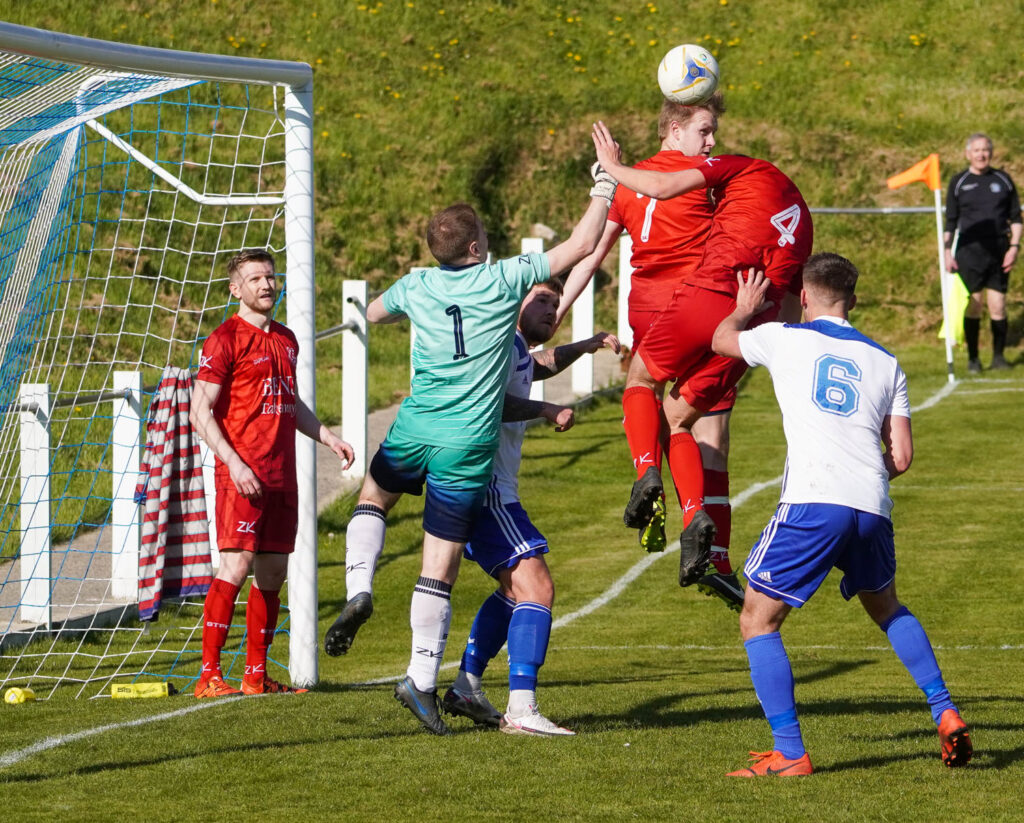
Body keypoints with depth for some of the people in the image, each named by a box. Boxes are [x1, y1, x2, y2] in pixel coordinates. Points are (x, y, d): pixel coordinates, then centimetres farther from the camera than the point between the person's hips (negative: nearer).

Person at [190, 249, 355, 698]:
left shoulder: (286, 339, 18)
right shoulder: (225, 339, -6)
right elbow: (199, 412, -10)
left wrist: (328, 437, 19)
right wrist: (234, 463, -18)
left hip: (281, 476, 7)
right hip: (241, 475, -7)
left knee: (273, 574, 7)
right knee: (237, 566, -14)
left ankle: (256, 675, 14)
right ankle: (208, 674, -12)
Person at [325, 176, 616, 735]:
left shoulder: (417, 287, 3)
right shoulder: (503, 280, -6)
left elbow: (373, 313, 26)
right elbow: (581, 245, 0)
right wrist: (605, 186, 12)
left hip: (414, 432, 3)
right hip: (468, 446, -3)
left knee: (374, 496, 32)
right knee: (440, 566, 1)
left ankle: (359, 590, 8)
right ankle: (422, 680, 2)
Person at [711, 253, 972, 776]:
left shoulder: (785, 339, 10)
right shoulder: (884, 362, 18)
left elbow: (721, 340, 31)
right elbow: (902, 457, 14)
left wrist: (744, 308, 52)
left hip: (812, 503, -5)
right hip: (873, 508, 5)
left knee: (758, 622, 7)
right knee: (886, 607, 31)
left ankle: (789, 754, -3)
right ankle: (945, 715, 21)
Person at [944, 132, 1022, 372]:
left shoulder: (1003, 180, 10)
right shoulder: (958, 182, 6)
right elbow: (950, 221, 8)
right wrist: (947, 251, 0)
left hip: (998, 251, 1)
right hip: (969, 251, -1)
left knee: (998, 306, -1)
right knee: (972, 306, -3)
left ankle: (999, 356, 8)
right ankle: (973, 358, 5)